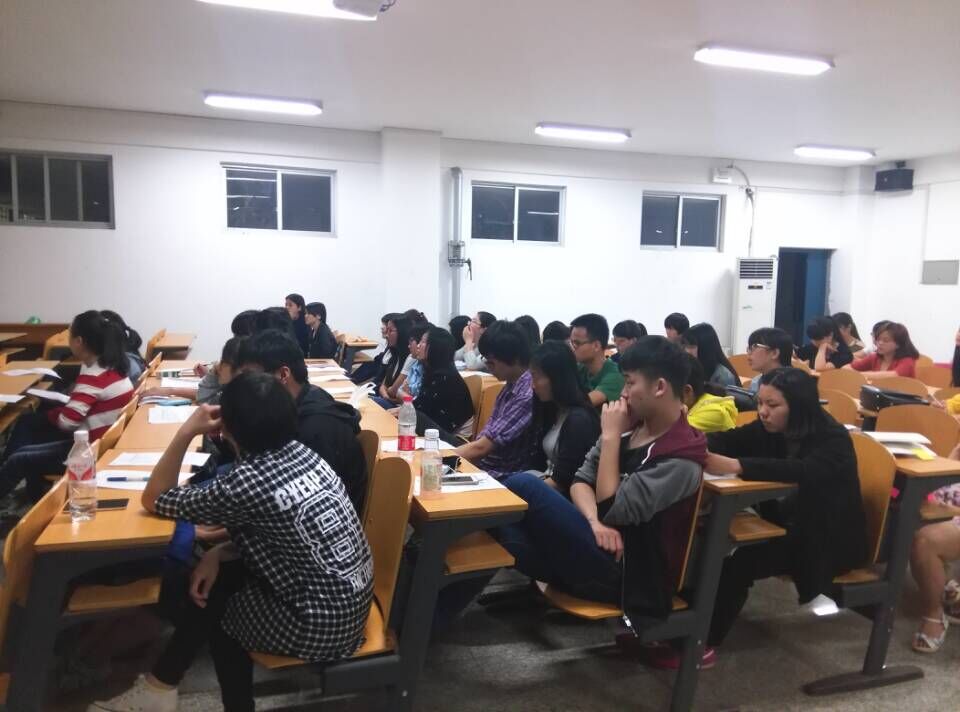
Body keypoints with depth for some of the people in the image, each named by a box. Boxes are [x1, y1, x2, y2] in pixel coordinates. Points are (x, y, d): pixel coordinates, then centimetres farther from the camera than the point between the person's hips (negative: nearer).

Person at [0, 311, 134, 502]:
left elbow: (66, 421, -22)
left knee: (17, 460, 1)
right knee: (27, 422, 17)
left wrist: (48, 413, -2)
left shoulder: (95, 376, -23)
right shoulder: (109, 365, 6)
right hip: (103, 440, 10)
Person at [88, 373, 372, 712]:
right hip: (352, 606, 7)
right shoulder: (304, 455, 0)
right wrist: (218, 553, 3)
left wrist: (186, 432, -8)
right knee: (218, 574, 16)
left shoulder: (247, 482, -21)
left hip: (320, 629, -7)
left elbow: (153, 500, -6)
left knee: (210, 599, 15)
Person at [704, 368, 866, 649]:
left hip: (828, 539, -6)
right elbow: (728, 441, -10)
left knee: (740, 560, -26)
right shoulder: (769, 429, 0)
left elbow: (802, 471, -40)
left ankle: (703, 639, -12)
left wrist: (735, 466, -50)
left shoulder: (833, 439, -20)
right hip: (783, 526, 6)